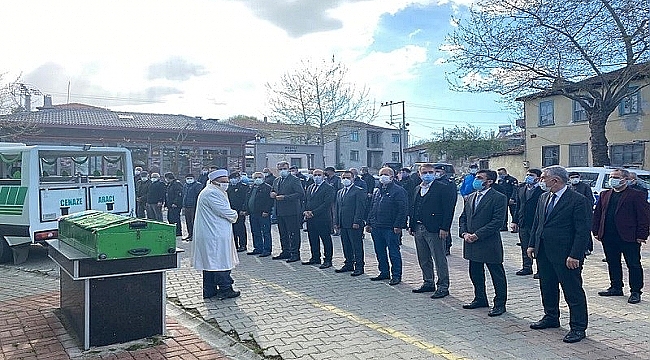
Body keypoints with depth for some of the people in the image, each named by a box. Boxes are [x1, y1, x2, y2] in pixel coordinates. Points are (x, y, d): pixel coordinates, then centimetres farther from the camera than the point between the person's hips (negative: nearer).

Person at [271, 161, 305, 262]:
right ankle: (285, 252, 25)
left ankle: (295, 253, 3)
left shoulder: (294, 180, -8)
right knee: (283, 234, 14)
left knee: (293, 234, -3)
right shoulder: (276, 181, 16)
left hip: (292, 212, -8)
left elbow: (301, 194, -17)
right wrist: (272, 193, 3)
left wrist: (285, 197, -21)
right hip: (280, 212, 8)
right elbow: (273, 191, 29)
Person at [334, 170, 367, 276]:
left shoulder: (359, 191, -5)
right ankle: (349, 264, 22)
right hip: (343, 224, 7)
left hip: (354, 224, -7)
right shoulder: (339, 192, 19)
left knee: (357, 246, -3)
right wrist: (336, 222, 12)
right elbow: (337, 208, 20)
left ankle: (359, 266, 3)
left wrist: (357, 222, -18)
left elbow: (360, 208, -12)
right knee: (346, 246, 12)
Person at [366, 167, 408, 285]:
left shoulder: (398, 191, -6)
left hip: (391, 228, -7)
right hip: (376, 227, 8)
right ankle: (384, 273, 26)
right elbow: (372, 208, 22)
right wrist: (369, 223, 15)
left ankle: (396, 275, 7)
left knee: (393, 253, -1)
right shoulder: (377, 191, 18)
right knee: (380, 252, 14)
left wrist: (398, 226, -18)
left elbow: (403, 210, -12)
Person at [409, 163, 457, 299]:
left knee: (440, 260, -1)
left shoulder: (444, 188, -7)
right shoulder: (417, 189, 16)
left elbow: (448, 209, -12)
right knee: (423, 260, 15)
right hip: (418, 229, 7)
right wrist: (411, 226, 11)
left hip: (434, 230, -7)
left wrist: (444, 228, -18)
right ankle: (428, 283, 27)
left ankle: (443, 286, 7)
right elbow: (412, 208, 19)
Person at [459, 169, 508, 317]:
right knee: (475, 273, 17)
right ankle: (480, 299, 33)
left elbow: (497, 221, -17)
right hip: (471, 244, 7)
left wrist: (477, 235, -19)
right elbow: (463, 218, 16)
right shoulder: (470, 198, 14)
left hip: (489, 244, -7)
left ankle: (500, 304, 15)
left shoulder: (499, 198, -9)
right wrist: (464, 233, -3)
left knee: (497, 275, 4)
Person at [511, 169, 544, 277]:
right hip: (523, 224, 7)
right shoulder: (521, 190, 13)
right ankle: (527, 267, 25)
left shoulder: (542, 191, -10)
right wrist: (515, 221, 12)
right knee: (525, 248, 14)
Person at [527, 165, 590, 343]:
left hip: (565, 255, -8)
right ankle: (551, 317, 36)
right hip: (543, 253, 8)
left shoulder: (578, 200, -14)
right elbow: (536, 223, 16)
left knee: (573, 292, 3)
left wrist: (574, 255, -20)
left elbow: (582, 231, -16)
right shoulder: (543, 198, 10)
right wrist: (532, 245, 10)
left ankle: (578, 327, 14)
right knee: (547, 288, 19)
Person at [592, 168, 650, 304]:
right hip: (608, 237, 6)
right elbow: (597, 214, 14)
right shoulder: (605, 195, 13)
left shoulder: (636, 195, -4)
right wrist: (596, 231, 7)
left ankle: (635, 292, 12)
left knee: (634, 265, 3)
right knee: (613, 264, 14)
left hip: (629, 237, -6)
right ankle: (616, 288, 26)